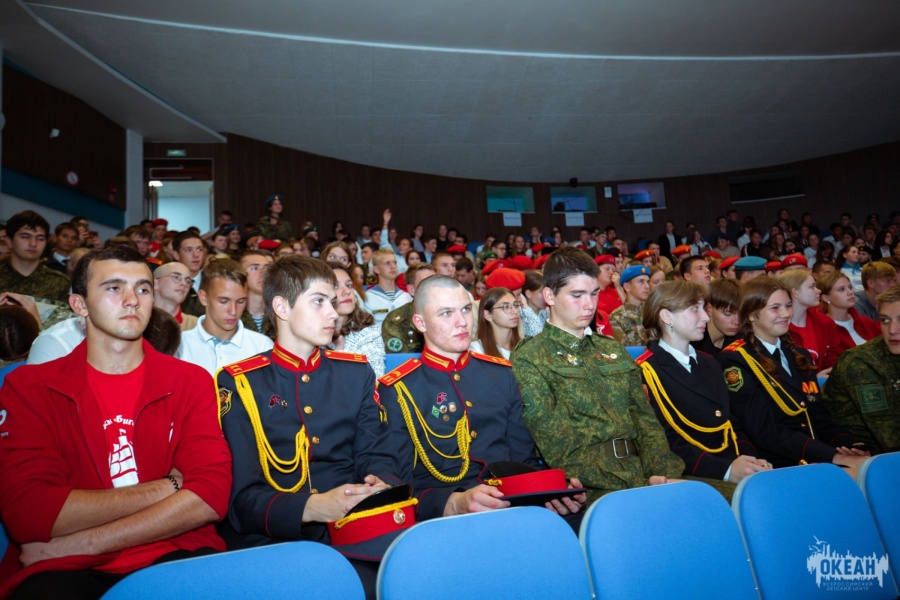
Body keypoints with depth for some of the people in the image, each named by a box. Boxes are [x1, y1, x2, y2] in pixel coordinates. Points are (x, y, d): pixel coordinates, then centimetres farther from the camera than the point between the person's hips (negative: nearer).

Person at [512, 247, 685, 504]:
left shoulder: (613, 350, 18)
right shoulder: (529, 359, -3)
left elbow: (645, 418, 14)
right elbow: (556, 446, -10)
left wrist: (662, 471, -5)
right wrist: (628, 483, -17)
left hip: (643, 471, 7)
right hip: (594, 489, -7)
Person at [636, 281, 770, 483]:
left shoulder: (709, 363, 18)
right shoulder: (645, 372, -7)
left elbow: (730, 423, 17)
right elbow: (664, 444, -13)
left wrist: (751, 461, -1)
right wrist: (726, 470, -22)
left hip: (735, 474, 7)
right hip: (691, 481, -7)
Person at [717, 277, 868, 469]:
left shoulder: (799, 355, 16)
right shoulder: (734, 360, -8)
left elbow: (821, 418, 16)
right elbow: (766, 432, -15)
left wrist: (851, 446, -3)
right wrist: (835, 457, -19)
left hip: (819, 463, 7)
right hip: (776, 468, -7)